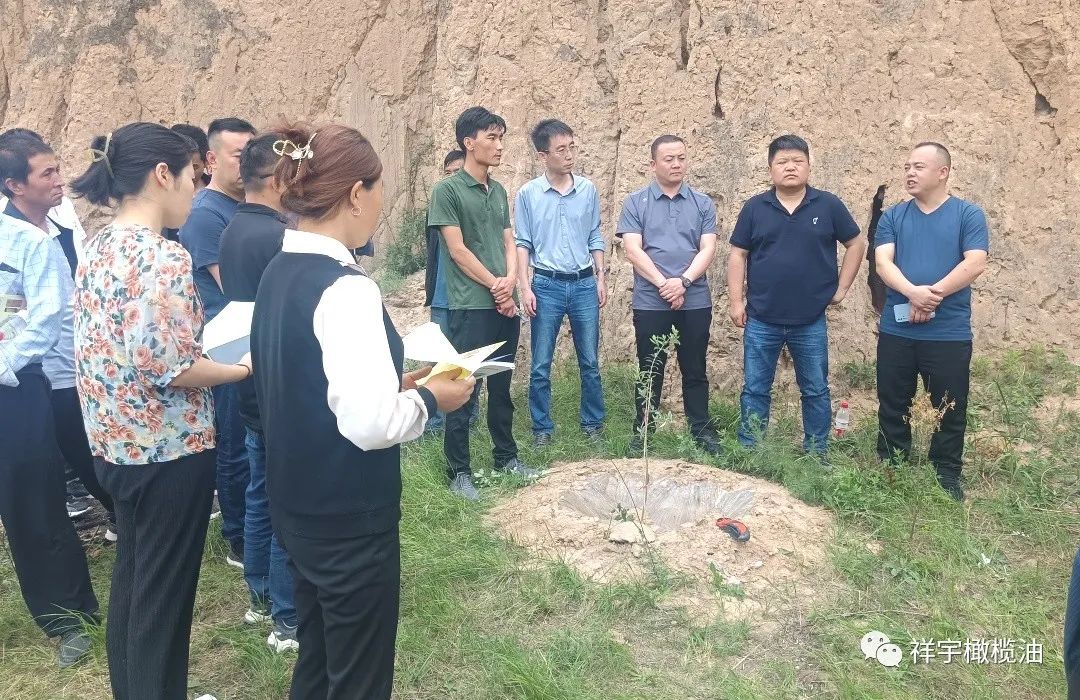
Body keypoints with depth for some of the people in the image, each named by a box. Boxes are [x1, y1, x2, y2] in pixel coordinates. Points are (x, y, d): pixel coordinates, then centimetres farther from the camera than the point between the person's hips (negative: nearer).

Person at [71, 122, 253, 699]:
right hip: (167, 449, -9)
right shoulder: (163, 258, -21)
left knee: (131, 578, 22)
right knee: (164, 590, 7)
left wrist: (208, 343, 14)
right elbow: (171, 369, -25)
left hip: (116, 442, 9)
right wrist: (243, 366, -10)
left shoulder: (100, 247, 7)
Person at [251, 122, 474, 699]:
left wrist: (395, 385, 9)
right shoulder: (345, 288, -24)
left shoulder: (278, 274, 3)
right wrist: (428, 398, -12)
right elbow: (369, 423, -30)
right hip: (349, 516, -9)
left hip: (297, 504, 9)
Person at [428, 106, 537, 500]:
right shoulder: (447, 190, -6)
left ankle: (506, 457, 28)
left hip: (506, 305, 7)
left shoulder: (499, 191, 14)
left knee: (501, 386, 15)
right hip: (470, 307, -6)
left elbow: (508, 243, 13)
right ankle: (459, 471, 9)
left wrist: (510, 281, -5)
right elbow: (457, 250, -10)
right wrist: (494, 285, -8)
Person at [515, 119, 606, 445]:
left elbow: (595, 238, 10)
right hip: (547, 285, -2)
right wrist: (525, 288, -7)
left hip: (584, 284, 2)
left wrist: (600, 278, 6)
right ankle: (542, 427, 17)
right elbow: (522, 244, -1)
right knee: (541, 366, 4)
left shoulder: (588, 190, 4)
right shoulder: (528, 194, -2)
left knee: (590, 362, 9)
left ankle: (593, 423, 23)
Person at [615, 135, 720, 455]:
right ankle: (642, 431, 18)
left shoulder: (703, 204, 9)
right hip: (650, 303, -1)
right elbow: (633, 250, -7)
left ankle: (702, 431, 20)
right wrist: (664, 284, -14)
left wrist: (683, 281, -16)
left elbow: (707, 249, -1)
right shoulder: (636, 203, 3)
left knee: (695, 370, 10)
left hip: (695, 303, 2)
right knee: (650, 370, 7)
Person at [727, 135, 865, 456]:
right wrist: (736, 300, -3)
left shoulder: (828, 205, 0)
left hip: (810, 321, 0)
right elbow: (738, 254, 3)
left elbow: (856, 244, 9)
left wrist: (841, 288, 3)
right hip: (761, 320, 0)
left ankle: (816, 455, 24)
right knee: (755, 390, 7)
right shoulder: (755, 207, 1)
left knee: (816, 391, 10)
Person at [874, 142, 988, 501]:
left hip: (950, 333, -2)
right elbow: (883, 262, -5)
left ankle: (947, 475, 22)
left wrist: (933, 294, -18)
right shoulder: (893, 216, 7)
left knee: (949, 409, 7)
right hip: (895, 331, 2)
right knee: (892, 405, 11)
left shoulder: (969, 214, 1)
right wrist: (913, 292, -22)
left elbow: (975, 264, -10)